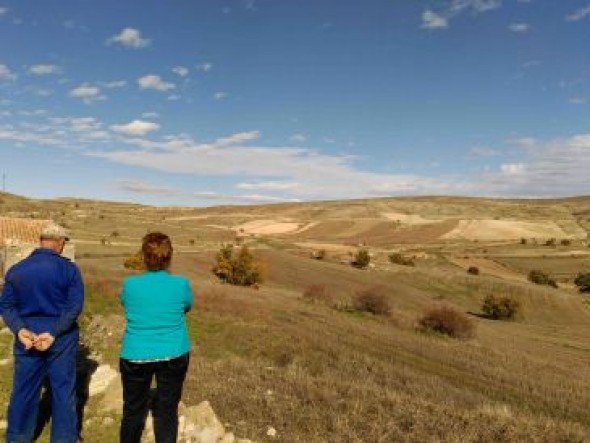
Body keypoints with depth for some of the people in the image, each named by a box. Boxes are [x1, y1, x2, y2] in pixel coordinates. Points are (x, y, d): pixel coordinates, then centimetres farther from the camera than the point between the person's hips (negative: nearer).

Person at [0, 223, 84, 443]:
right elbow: (75, 306, -15)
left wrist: (19, 329, -12)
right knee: (63, 390, 10)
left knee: (24, 391, 16)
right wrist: (54, 332, -15)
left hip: (26, 338, 3)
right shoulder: (69, 268, -9)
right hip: (61, 339, -3)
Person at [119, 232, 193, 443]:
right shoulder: (181, 284, -13)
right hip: (173, 355, 0)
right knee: (167, 412, 13)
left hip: (136, 357, 1)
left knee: (133, 411, 19)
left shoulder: (130, 284, -11)